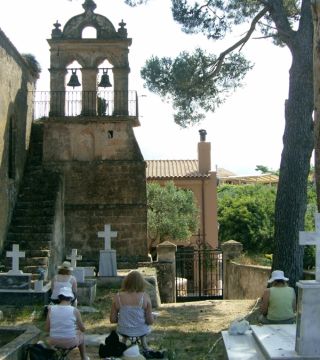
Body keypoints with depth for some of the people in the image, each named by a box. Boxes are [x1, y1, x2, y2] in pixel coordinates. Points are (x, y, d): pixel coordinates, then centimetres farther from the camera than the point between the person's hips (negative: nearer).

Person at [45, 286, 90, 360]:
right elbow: (83, 329, -2)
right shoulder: (75, 310, -11)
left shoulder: (51, 309, -6)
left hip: (54, 342, 2)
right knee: (80, 333, 32)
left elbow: (47, 329, 0)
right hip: (70, 343, -2)